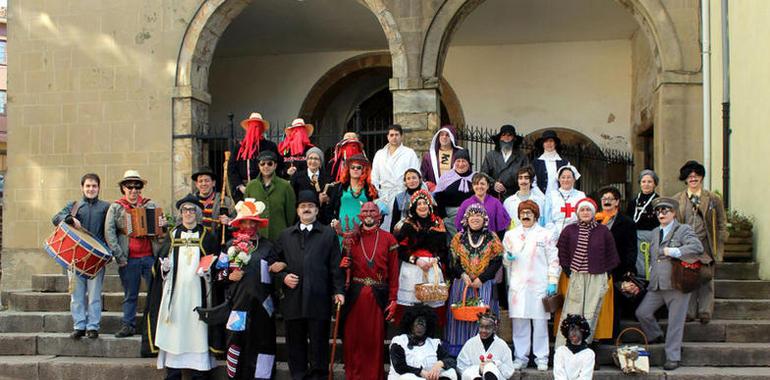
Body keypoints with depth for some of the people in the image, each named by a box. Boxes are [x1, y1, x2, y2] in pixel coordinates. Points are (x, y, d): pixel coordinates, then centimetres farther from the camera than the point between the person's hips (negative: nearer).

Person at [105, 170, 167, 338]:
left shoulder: (150, 205, 10)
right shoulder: (116, 208, 5)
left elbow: (161, 227, 18)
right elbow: (109, 233, -2)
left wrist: (163, 225, -8)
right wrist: (119, 256, -10)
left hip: (150, 256, 1)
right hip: (129, 259, -1)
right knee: (130, 295, 7)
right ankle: (128, 325, 16)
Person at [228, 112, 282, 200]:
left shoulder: (270, 146, 7)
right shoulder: (239, 147, 13)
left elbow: (279, 166, 3)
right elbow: (231, 169, 10)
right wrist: (239, 186, -2)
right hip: (243, 191, 2)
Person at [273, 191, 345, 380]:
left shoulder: (329, 234, 8)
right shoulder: (285, 235, 15)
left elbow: (336, 265, 3)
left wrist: (338, 290, -5)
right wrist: (283, 277, -3)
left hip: (319, 298, -2)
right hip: (293, 298, 2)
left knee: (319, 342, 2)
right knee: (295, 343, 8)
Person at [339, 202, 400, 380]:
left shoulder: (388, 239, 3)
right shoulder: (352, 238, 7)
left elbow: (393, 272, 1)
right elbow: (345, 265, 14)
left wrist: (393, 300, -5)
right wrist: (343, 265, -11)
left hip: (378, 296, -1)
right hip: (355, 295, 1)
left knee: (376, 339, 2)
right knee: (353, 339, 2)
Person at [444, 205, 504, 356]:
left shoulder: (492, 238, 6)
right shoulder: (459, 238, 10)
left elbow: (497, 261, -1)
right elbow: (452, 260, 4)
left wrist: (481, 279, -10)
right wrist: (463, 275, -12)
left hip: (485, 285, -1)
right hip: (461, 284, 1)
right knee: (461, 315, -2)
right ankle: (459, 352, 5)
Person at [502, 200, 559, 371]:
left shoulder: (545, 235, 7)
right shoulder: (510, 235, 13)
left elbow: (553, 260, 5)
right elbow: (504, 261, 19)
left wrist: (552, 282, -3)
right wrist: (508, 257, -4)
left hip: (539, 286, -2)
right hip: (517, 286, 2)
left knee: (540, 322, -1)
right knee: (519, 322, 2)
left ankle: (541, 358, 7)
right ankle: (521, 357, 11)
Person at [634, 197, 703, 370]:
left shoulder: (684, 230, -2)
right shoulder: (655, 232, 18)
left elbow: (697, 247, -20)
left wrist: (672, 251, -16)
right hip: (656, 285, 6)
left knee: (675, 322, 0)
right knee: (642, 312, -1)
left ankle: (673, 357, 10)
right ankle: (656, 336, 25)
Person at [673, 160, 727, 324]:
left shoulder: (713, 199, 6)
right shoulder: (677, 199, 7)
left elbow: (721, 225, 8)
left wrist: (719, 246, 0)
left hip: (705, 247, 0)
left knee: (706, 280, 3)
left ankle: (705, 312, 10)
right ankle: (689, 312, 9)